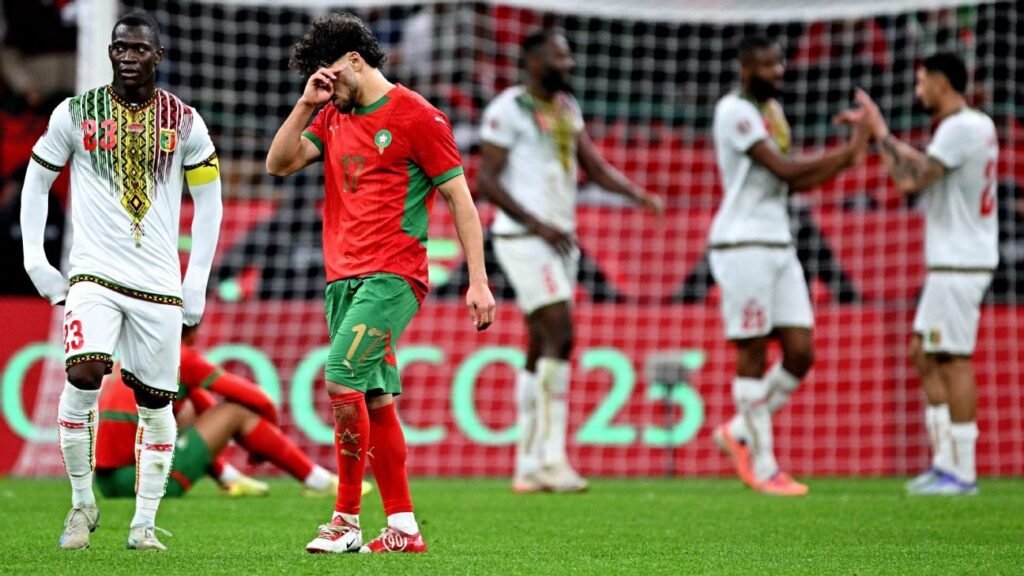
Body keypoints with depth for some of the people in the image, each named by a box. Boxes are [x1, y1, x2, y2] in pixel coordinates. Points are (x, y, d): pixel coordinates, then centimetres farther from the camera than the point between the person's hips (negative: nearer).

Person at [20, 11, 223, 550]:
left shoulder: (183, 121, 3)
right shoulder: (75, 113, 1)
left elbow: (209, 198, 11)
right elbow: (36, 182, 11)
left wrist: (198, 281, 6)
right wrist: (34, 259, 3)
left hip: (159, 283, 2)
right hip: (94, 274, -2)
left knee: (155, 403, 3)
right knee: (83, 375, -22)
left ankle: (144, 523, 14)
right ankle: (82, 502, -5)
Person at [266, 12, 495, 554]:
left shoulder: (416, 116, -6)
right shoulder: (334, 118, 15)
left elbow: (460, 199, -6)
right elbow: (278, 163, 10)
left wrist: (478, 281, -10)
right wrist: (306, 103, 0)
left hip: (392, 275, -7)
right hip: (343, 277, 7)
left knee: (342, 379, -18)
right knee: (375, 401, 7)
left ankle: (347, 520, -14)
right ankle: (403, 527, 11)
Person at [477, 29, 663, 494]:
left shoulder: (566, 107, 16)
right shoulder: (508, 109, -8)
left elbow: (595, 167, 15)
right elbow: (486, 181, -12)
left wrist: (638, 195, -3)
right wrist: (538, 225, -18)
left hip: (559, 240, 8)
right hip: (523, 240, -8)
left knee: (541, 350, 8)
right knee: (560, 335, -17)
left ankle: (528, 466, 11)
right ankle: (551, 456, -16)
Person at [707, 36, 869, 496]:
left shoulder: (772, 110, 17)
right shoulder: (734, 111, -11)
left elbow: (795, 183, 15)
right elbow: (783, 168, -17)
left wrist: (845, 159, 1)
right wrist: (845, 153, -9)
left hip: (780, 246, 8)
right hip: (742, 246, -8)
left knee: (800, 353, 3)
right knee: (754, 354, -3)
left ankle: (739, 432, 19)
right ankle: (763, 467, 2)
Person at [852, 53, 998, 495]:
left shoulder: (960, 128, -15)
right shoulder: (979, 125, 15)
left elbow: (914, 179, -22)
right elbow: (919, 175, 19)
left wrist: (880, 130, -13)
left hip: (960, 264, -10)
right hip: (952, 263, 10)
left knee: (953, 360, -8)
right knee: (924, 354, 14)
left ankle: (961, 472, -6)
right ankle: (944, 460, 14)